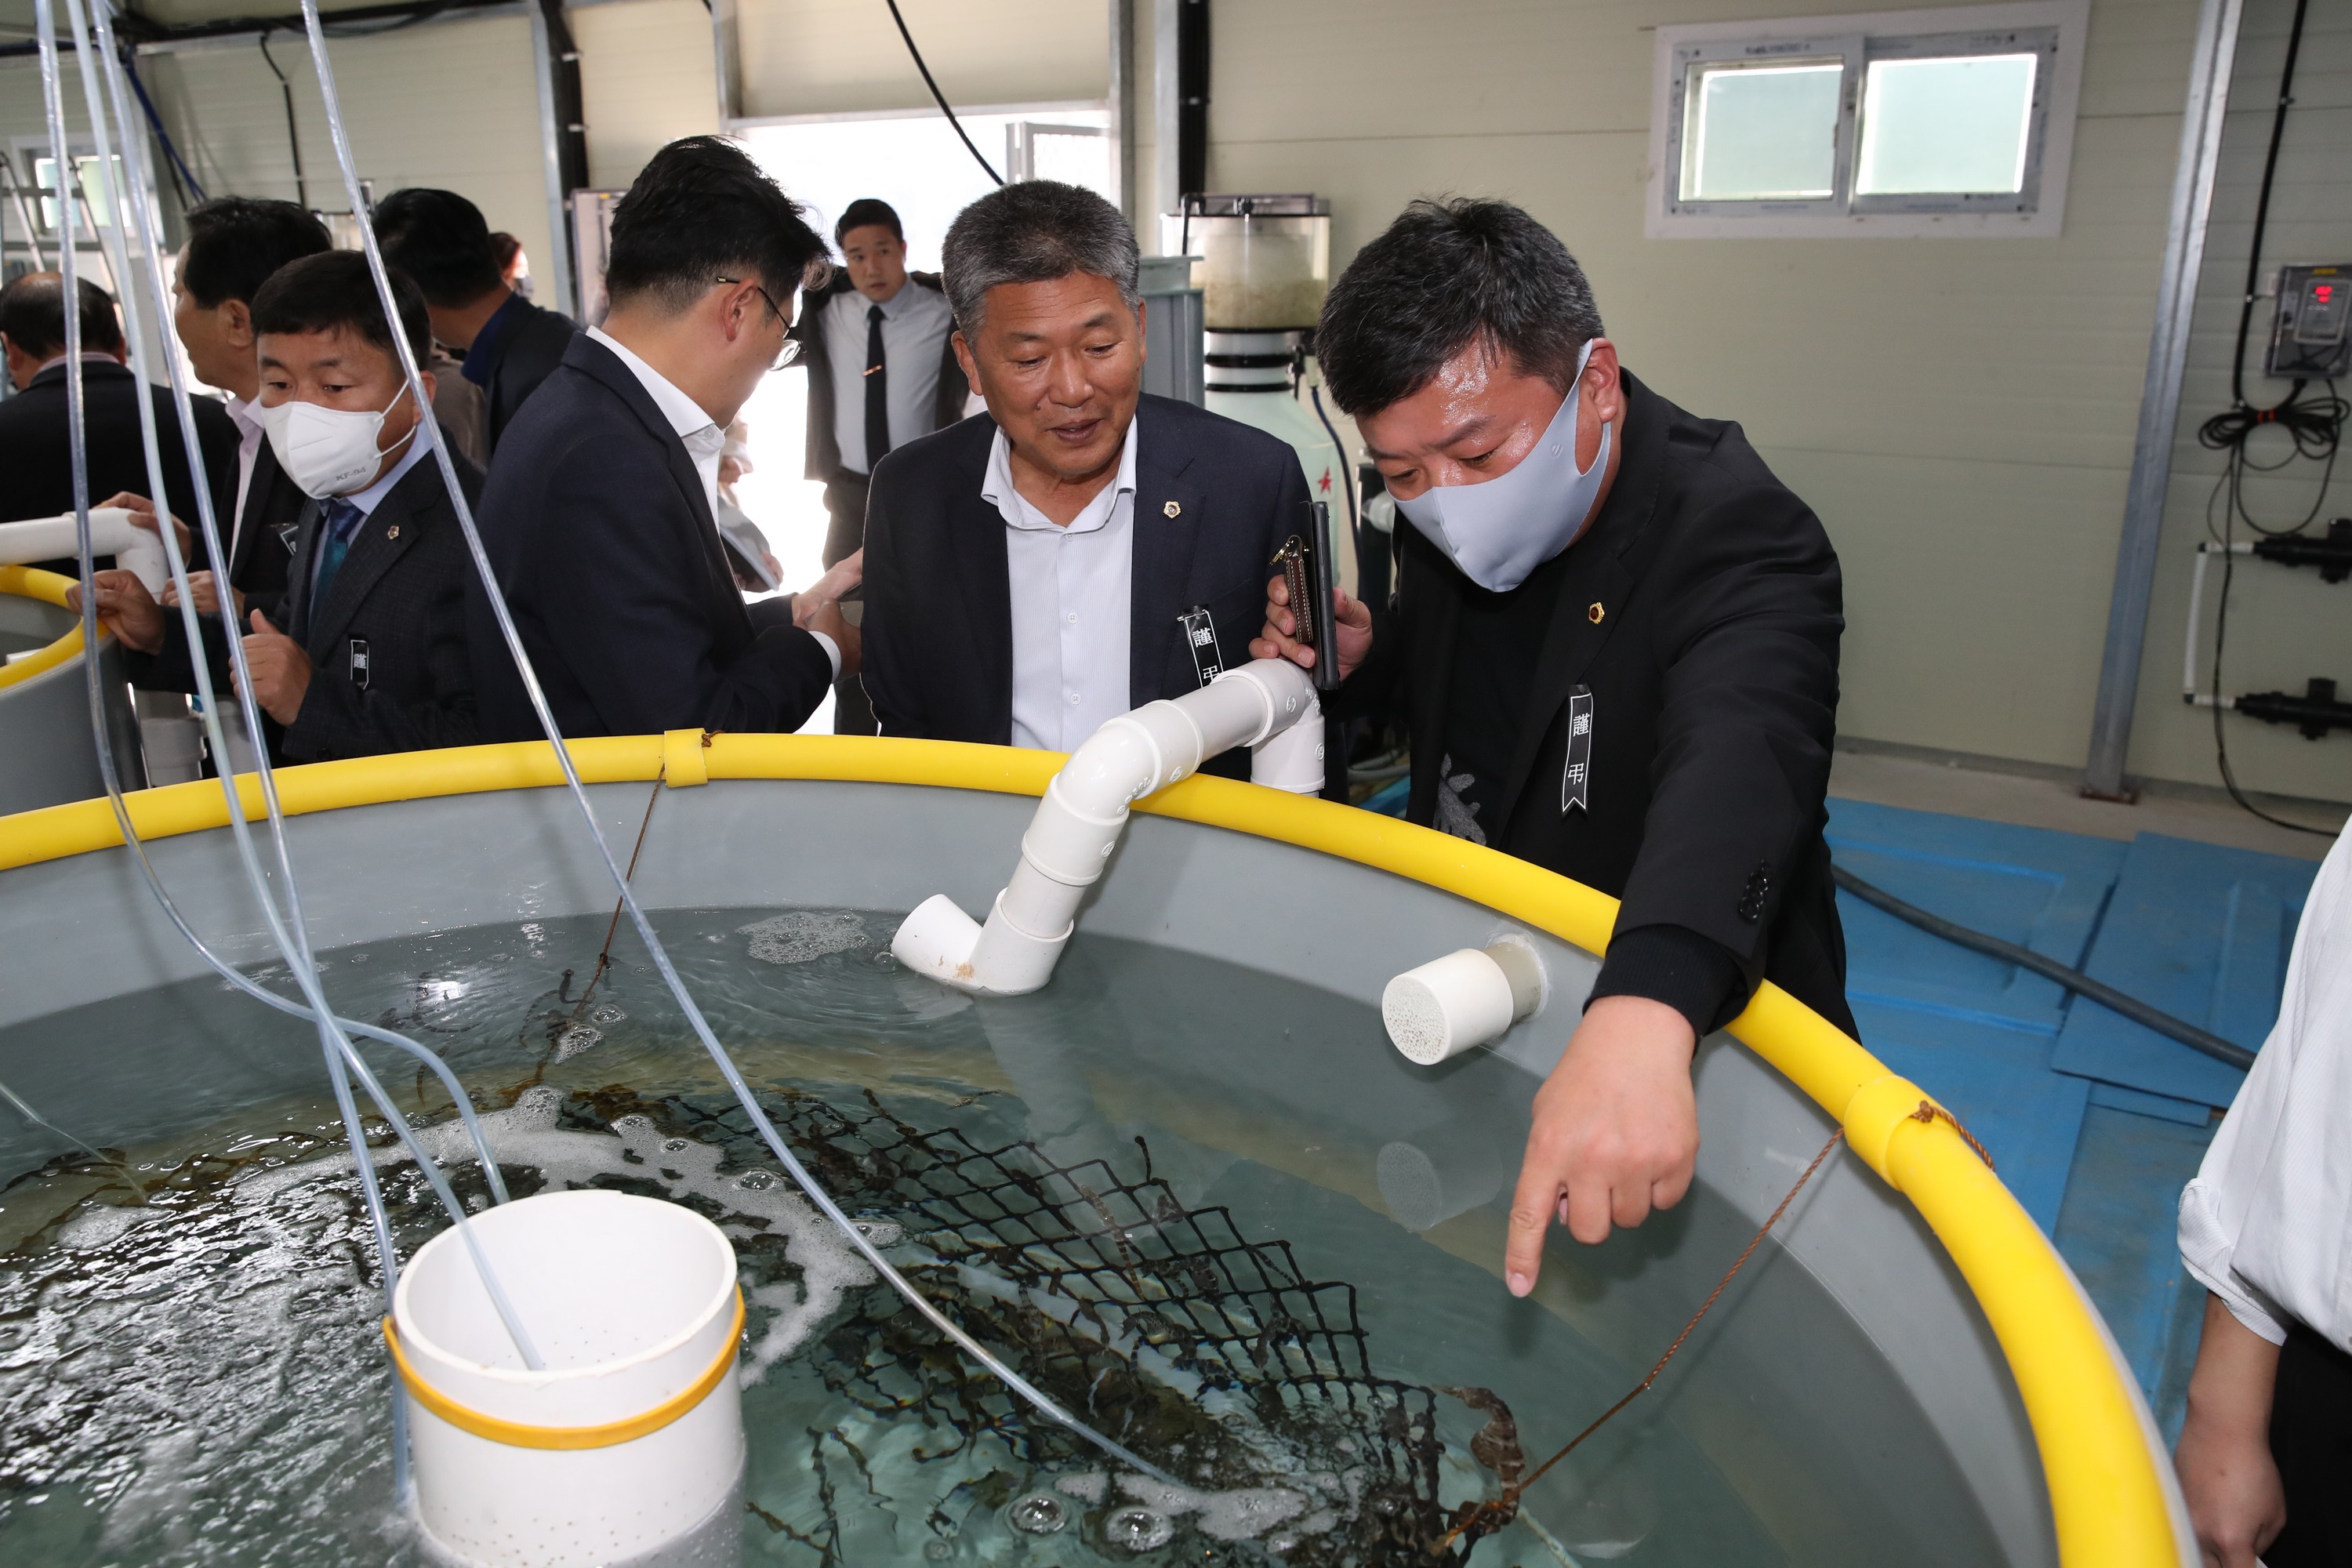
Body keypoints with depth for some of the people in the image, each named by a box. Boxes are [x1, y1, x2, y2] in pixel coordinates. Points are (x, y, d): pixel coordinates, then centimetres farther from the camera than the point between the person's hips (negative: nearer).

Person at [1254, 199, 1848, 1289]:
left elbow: (1736, 759, -48)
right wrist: (1358, 666, -8)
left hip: (1698, 1048, -6)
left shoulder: (1739, 534, -28)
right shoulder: (1450, 524, -5)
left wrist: (1642, 1013, -66)